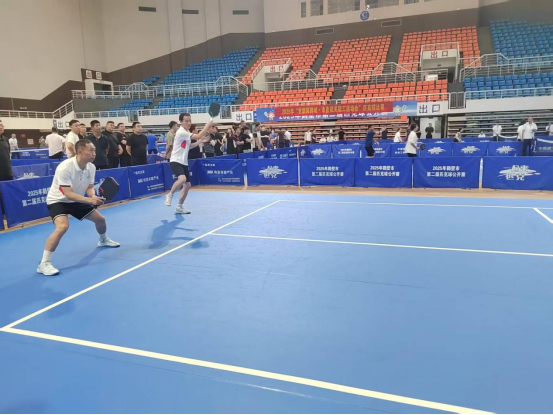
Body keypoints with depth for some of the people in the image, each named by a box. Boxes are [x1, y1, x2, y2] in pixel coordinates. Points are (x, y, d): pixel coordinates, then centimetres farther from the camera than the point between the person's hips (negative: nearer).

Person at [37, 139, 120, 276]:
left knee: (100, 219, 14)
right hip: (58, 200, -7)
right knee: (63, 226, -33)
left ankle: (103, 241, 49)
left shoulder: (91, 167, -10)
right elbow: (68, 194, -34)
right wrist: (90, 200, -44)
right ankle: (44, 264, -24)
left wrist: (94, 196, -26)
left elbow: (89, 187, -2)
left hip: (77, 200, 7)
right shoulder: (65, 167, -32)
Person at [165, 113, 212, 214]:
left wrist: (201, 141, 11)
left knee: (187, 185, 10)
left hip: (184, 162, 10)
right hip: (176, 161, -10)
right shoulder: (181, 132, -18)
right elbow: (198, 136, -23)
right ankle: (170, 195, -8)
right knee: (182, 179, -34)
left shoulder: (187, 132, 12)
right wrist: (207, 126, -14)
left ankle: (179, 207, 21)